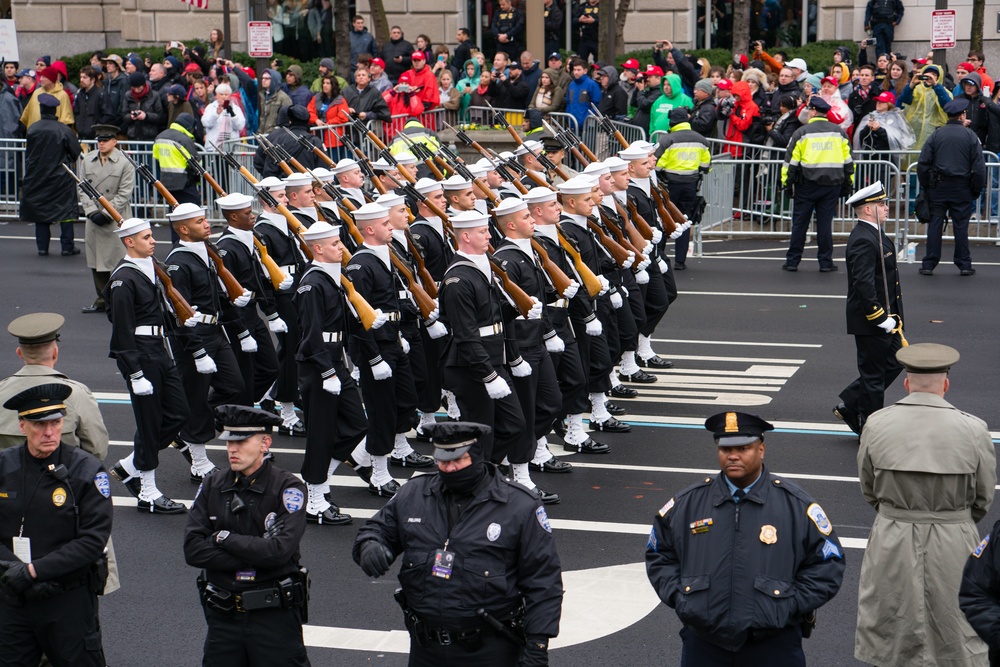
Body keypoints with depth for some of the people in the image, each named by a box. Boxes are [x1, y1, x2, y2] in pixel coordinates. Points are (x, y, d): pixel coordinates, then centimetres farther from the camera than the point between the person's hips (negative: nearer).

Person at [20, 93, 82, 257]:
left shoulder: (32, 129, -8)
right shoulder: (64, 130, -14)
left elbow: (27, 154, 4)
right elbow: (76, 153, -5)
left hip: (37, 177, 2)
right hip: (61, 178, -2)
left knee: (40, 209, 11)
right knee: (65, 209, 5)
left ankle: (42, 247, 10)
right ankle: (67, 246, 4)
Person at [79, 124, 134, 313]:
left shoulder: (124, 163, -5)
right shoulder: (87, 161, 8)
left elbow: (124, 194, -9)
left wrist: (105, 213, -14)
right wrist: (92, 212, -7)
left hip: (117, 221, -5)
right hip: (93, 220, 5)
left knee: (118, 262, -4)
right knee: (96, 262, 11)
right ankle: (102, 300, 22)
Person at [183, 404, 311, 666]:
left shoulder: (288, 488, -9)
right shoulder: (212, 486, 3)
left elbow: (280, 550, -21)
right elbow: (193, 550, -7)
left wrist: (224, 538, -12)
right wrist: (254, 558, -14)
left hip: (275, 616, -4)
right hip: (223, 616, 4)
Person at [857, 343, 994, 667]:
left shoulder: (877, 424, -6)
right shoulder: (973, 430, -10)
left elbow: (868, 489, 5)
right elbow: (984, 498, 0)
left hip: (892, 541, 1)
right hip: (954, 546, -1)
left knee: (888, 641, 15)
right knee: (957, 640, 12)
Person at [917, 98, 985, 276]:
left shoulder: (936, 135, 0)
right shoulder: (970, 136, -4)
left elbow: (923, 163, 0)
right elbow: (979, 166, -4)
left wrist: (926, 186, 10)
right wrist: (977, 189, 6)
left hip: (938, 187, 1)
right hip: (962, 188, -1)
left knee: (935, 224, 4)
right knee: (961, 225, 5)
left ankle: (929, 265, 4)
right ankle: (964, 265, 9)